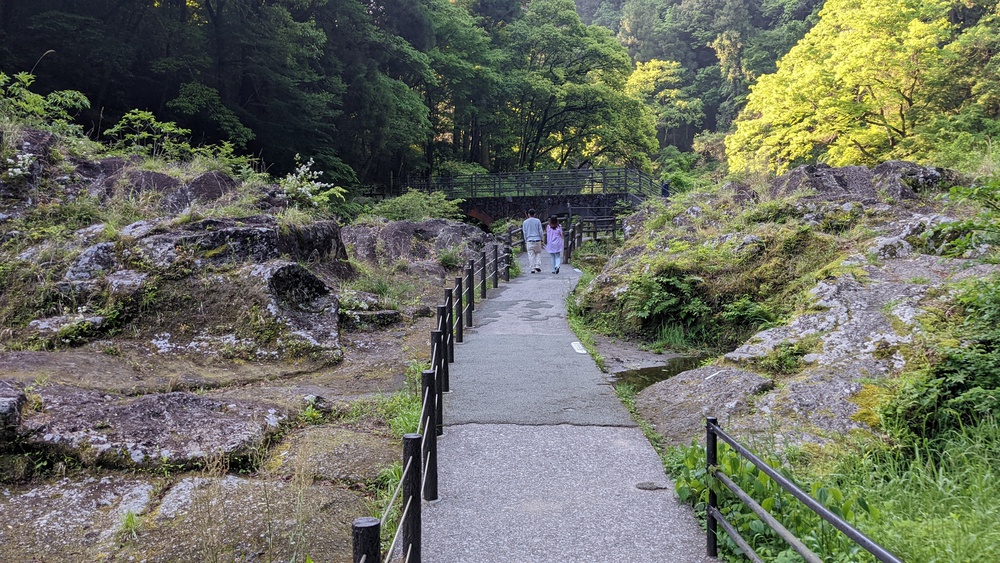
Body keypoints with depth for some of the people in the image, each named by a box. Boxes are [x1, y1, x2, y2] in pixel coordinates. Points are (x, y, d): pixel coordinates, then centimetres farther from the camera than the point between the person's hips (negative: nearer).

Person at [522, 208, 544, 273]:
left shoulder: (525, 222, 3)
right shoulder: (537, 221, -1)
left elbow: (524, 232, 6)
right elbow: (540, 231, 0)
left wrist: (525, 241, 14)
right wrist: (541, 239, 13)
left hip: (529, 240, 0)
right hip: (537, 239, 0)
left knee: (531, 255, 2)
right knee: (538, 253, 14)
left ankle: (532, 269, 0)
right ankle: (538, 266, 2)